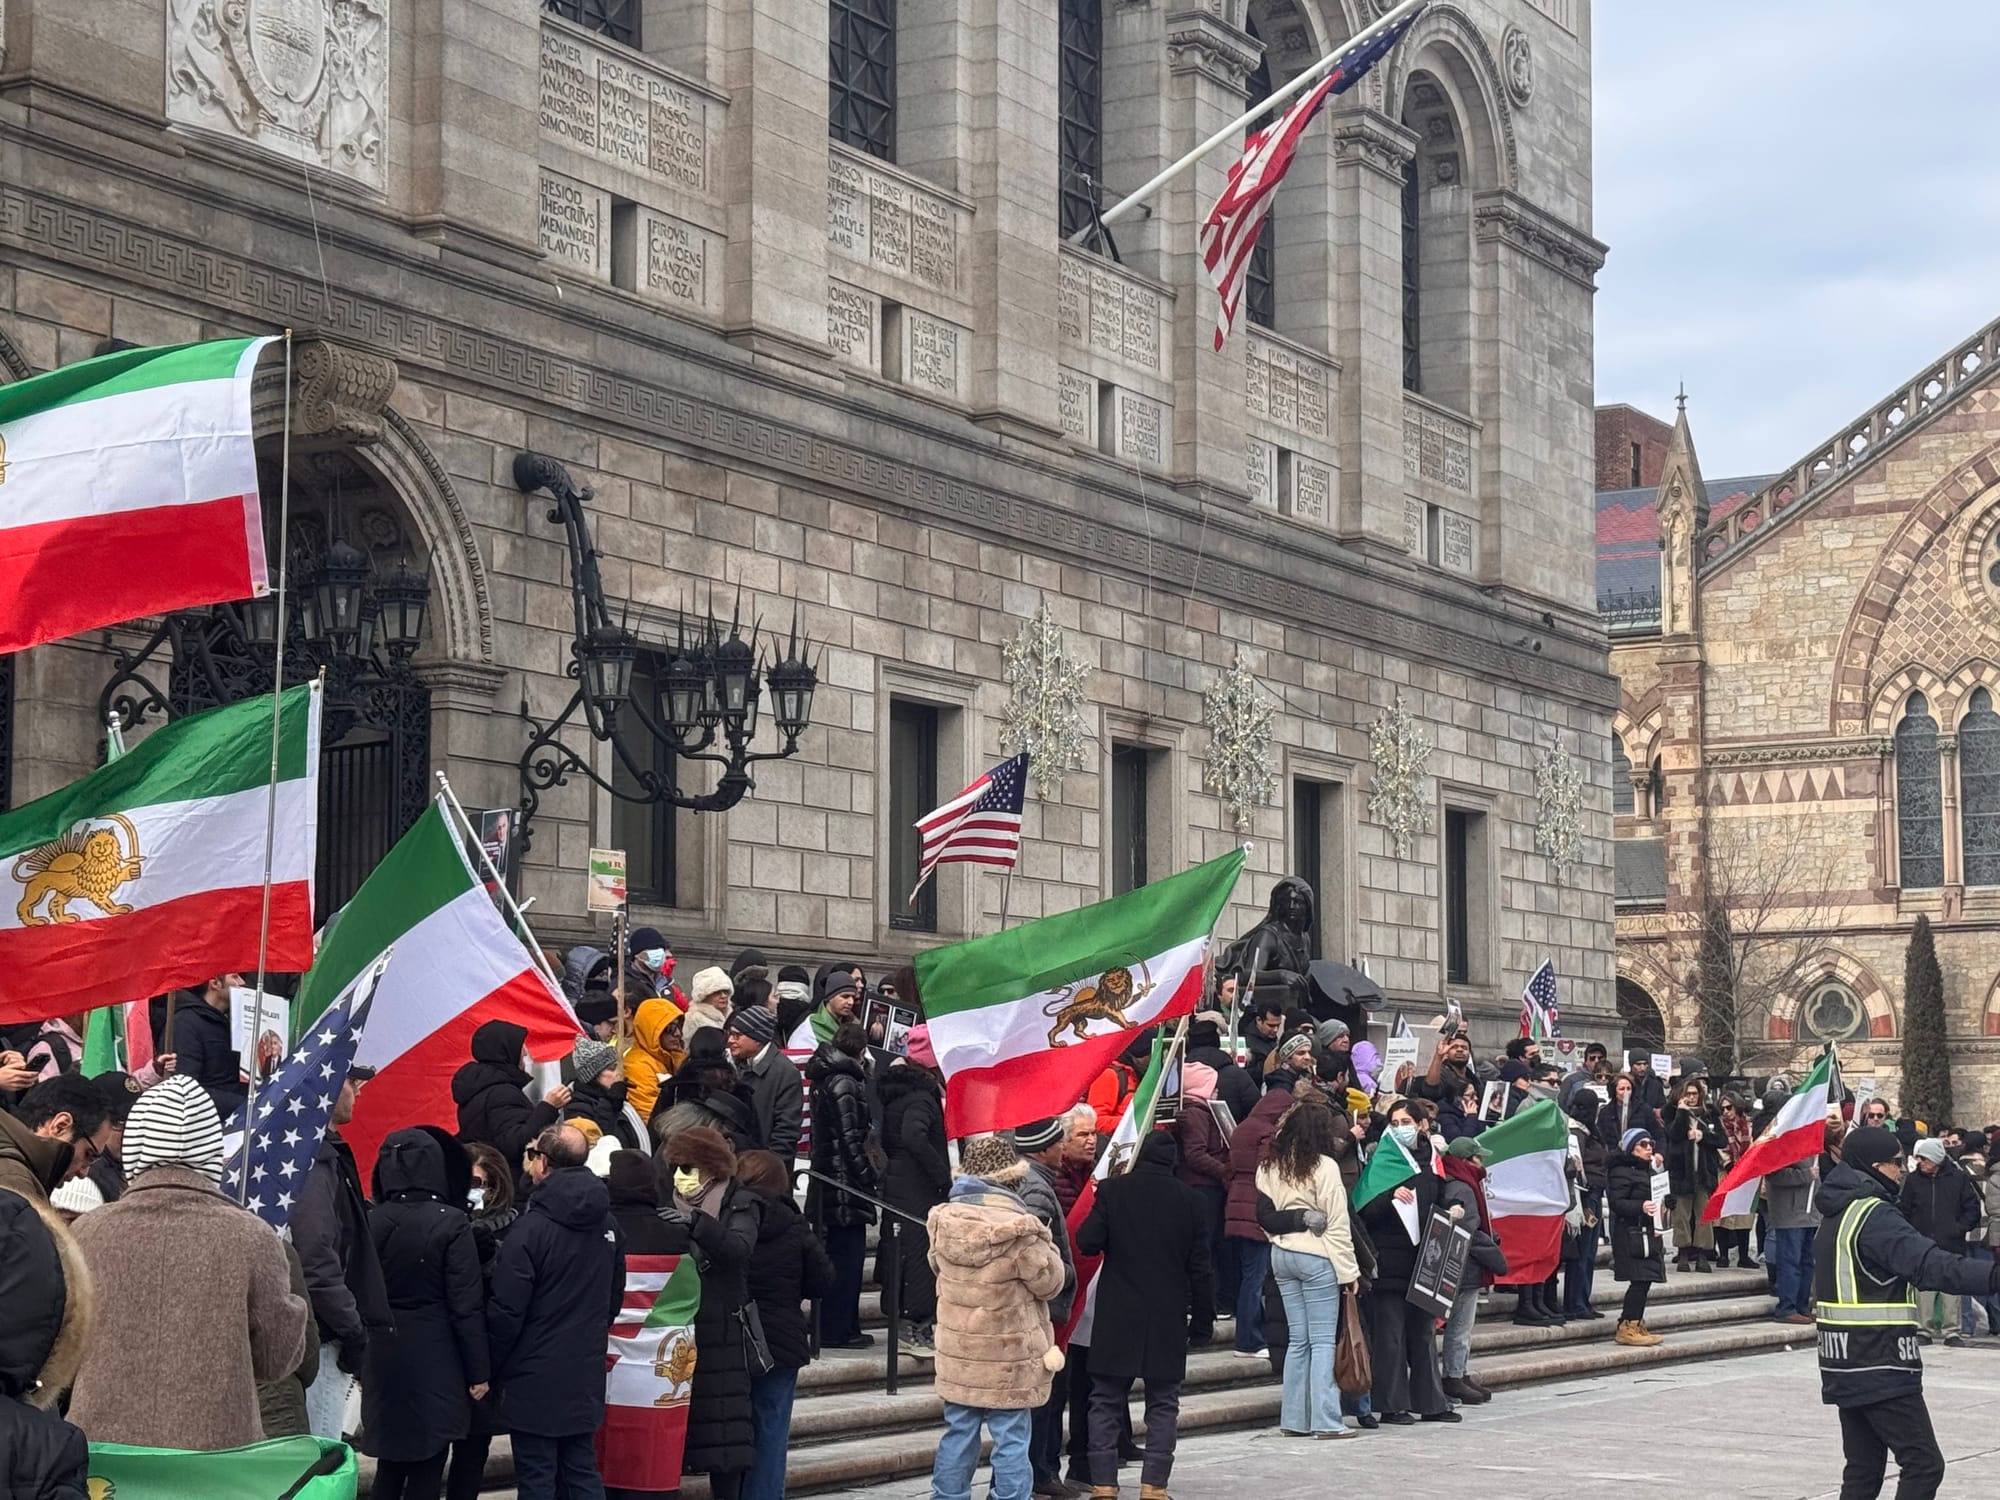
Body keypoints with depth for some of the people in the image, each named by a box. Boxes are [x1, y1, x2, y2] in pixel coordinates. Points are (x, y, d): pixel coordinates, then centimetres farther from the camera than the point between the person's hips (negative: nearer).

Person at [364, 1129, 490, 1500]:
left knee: (390, 1462, 15)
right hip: (435, 1360, -4)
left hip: (383, 1357, 4)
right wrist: (478, 1371, -4)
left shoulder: (371, 1222, 0)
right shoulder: (451, 1223, -11)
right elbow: (467, 1305, -11)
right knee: (426, 1469, 2)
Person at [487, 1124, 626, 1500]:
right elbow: (615, 1298, 17)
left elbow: (506, 1311, -14)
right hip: (587, 1378, 7)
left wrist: (493, 1365, -1)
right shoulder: (607, 1224, 7)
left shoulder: (531, 1229, -16)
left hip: (535, 1379, -6)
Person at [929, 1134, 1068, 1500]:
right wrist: (1044, 1245, 5)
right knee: (1011, 1439, 3)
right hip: (1008, 1359, -5)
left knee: (958, 1434, 15)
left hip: (957, 1353, 5)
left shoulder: (944, 1220, -5)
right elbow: (1049, 1281, -9)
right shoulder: (1018, 1228, -21)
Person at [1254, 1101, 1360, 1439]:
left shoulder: (1269, 1167, 7)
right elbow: (1337, 1224, -9)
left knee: (1298, 1340, 12)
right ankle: (1324, 1420, -5)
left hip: (1281, 1256, 6)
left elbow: (1265, 1216, 7)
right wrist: (1348, 1270, -6)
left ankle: (1293, 1418, 12)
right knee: (1323, 1341, -2)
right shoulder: (1324, 1167, -10)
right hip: (1316, 1258, -6)